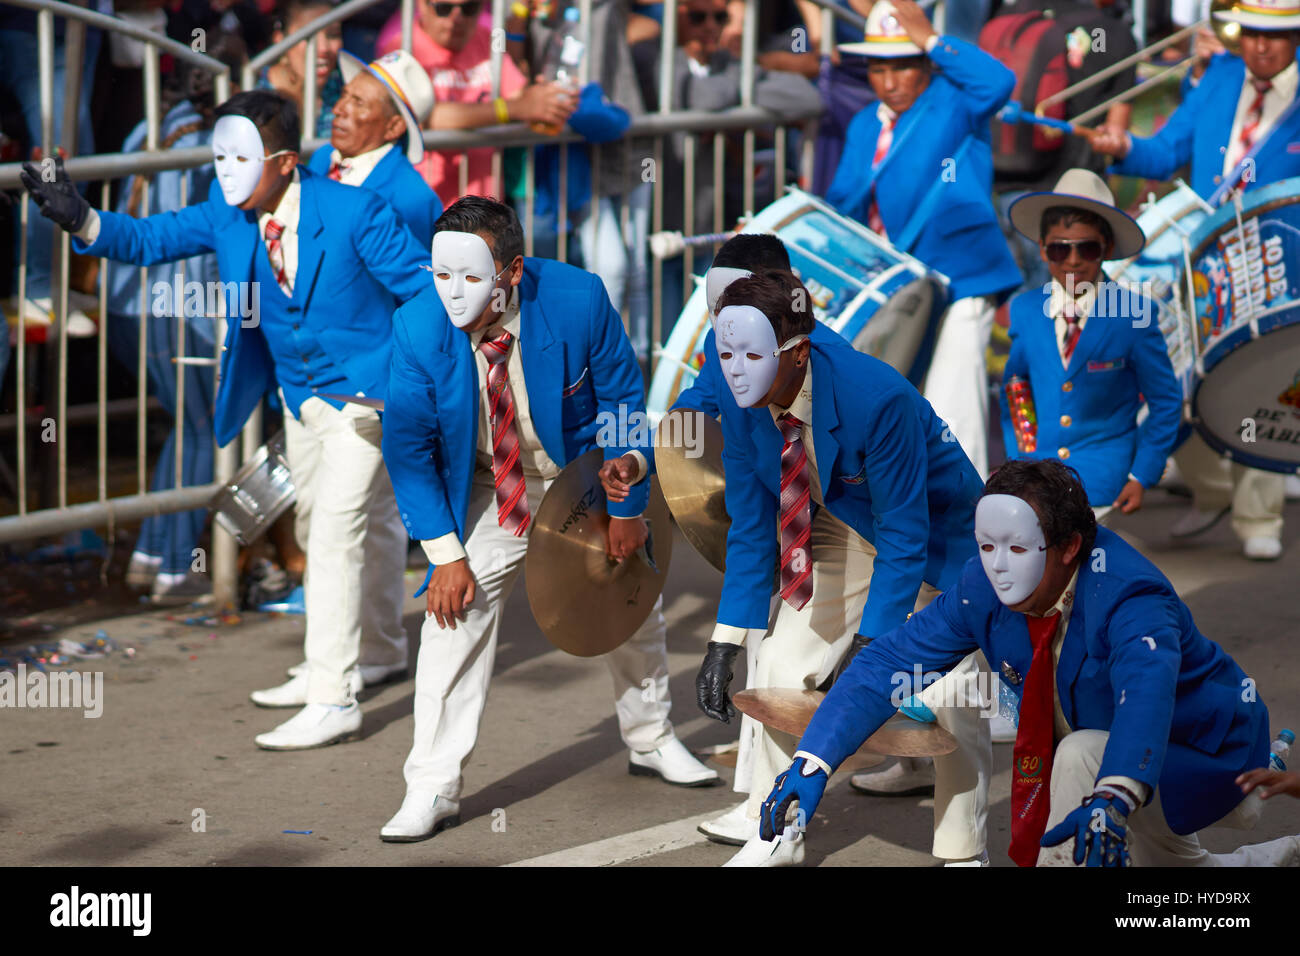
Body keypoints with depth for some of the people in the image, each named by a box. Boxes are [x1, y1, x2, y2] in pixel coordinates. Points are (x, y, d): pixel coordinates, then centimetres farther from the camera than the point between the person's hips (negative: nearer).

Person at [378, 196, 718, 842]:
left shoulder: (577, 299, -29)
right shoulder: (419, 327, -26)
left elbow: (622, 400, -14)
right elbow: (408, 446, -16)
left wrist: (626, 509, -10)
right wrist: (445, 552, -20)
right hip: (486, 489, -1)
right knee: (455, 613, -14)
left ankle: (650, 740, 42)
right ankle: (433, 790, -6)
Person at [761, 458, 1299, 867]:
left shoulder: (1128, 599, -34)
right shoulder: (983, 590, -15)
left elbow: (1146, 691, -53)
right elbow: (890, 661, -15)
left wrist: (1113, 799, -72)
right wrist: (812, 762, -27)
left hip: (1206, 762, -8)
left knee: (1082, 757, -34)